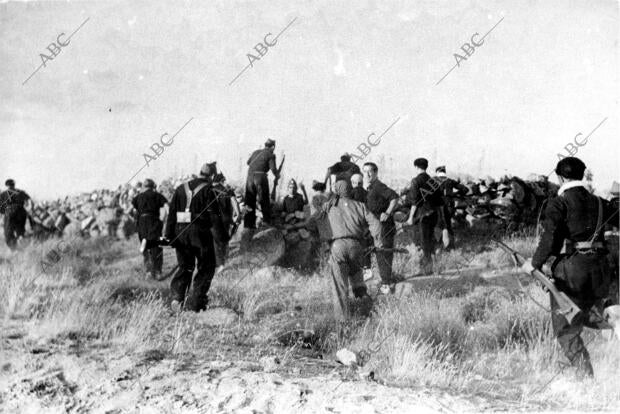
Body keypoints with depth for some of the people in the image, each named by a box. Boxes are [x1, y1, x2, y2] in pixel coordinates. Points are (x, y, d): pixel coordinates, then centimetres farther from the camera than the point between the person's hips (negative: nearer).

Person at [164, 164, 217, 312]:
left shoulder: (181, 188, 12)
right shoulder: (209, 189, -3)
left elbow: (172, 213, 7)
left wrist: (169, 235, 6)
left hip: (181, 232, 5)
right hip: (200, 232, -5)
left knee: (185, 267, 16)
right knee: (206, 267, 8)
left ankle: (177, 297, -2)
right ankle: (194, 302, 1)